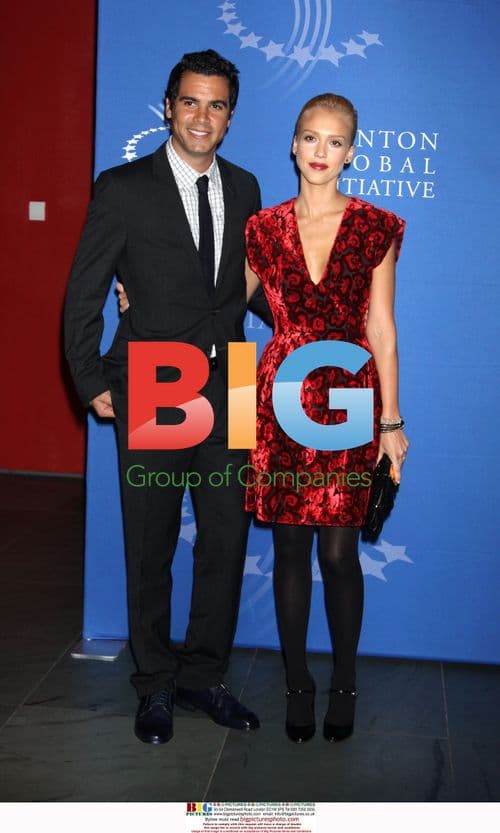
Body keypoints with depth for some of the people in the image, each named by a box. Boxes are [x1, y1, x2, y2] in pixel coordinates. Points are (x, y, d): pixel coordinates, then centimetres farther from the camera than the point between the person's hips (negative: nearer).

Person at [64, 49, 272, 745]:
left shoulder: (244, 189, 9)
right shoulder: (124, 189, -5)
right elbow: (84, 294, -1)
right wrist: (93, 382, -4)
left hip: (226, 390, 4)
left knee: (227, 540, 8)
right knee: (151, 549, 9)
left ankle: (202, 673, 28)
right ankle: (156, 684, 27)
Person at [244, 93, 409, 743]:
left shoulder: (375, 228, 1)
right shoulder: (263, 228, 6)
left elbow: (382, 329, 1)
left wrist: (391, 420, -1)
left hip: (349, 398, -2)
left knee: (339, 551, 1)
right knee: (290, 549, 7)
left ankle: (344, 684, 22)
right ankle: (298, 685, 23)